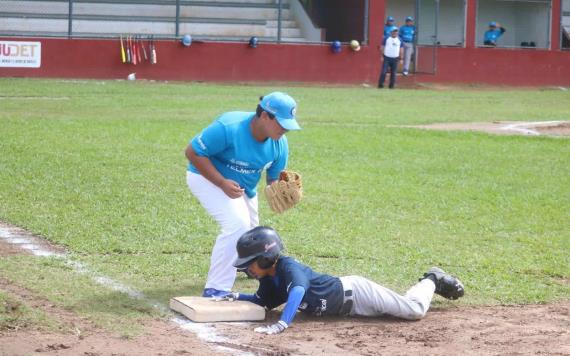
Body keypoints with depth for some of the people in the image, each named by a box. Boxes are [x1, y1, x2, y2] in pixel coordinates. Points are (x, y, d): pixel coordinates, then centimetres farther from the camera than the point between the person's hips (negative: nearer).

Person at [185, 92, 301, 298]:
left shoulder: (280, 144, -17)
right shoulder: (228, 128, -37)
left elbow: (274, 178, -6)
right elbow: (193, 152, -29)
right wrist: (222, 183, -34)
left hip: (243, 186, 7)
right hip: (207, 177, -7)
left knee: (250, 229, 24)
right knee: (237, 223, -27)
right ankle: (215, 289, -21)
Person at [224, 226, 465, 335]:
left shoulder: (288, 267, -29)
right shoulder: (269, 279, -1)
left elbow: (297, 291, -49)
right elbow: (264, 302, 16)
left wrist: (282, 324, -61)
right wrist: (238, 297, -1)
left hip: (352, 291, -8)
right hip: (346, 303, 8)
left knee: (415, 310, -7)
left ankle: (431, 281, 20)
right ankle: (429, 283, 38)